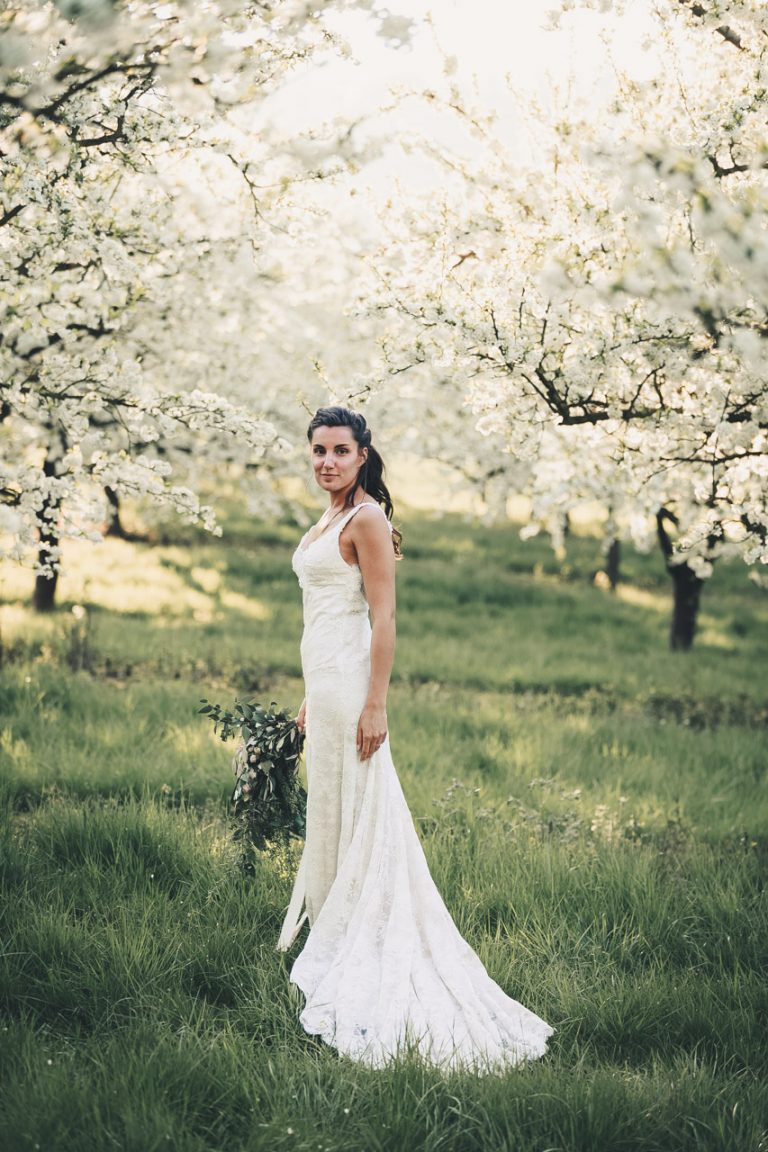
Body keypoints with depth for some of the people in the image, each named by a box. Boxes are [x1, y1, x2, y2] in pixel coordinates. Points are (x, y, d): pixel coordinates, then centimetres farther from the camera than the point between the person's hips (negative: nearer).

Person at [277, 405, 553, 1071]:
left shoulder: (367, 520, -12)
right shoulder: (330, 520, 15)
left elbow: (384, 618, -17)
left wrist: (375, 705, -22)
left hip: (348, 682, -9)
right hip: (324, 682, 10)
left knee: (358, 813, -3)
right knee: (327, 811, 14)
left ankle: (361, 953, 4)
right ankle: (332, 938, 22)